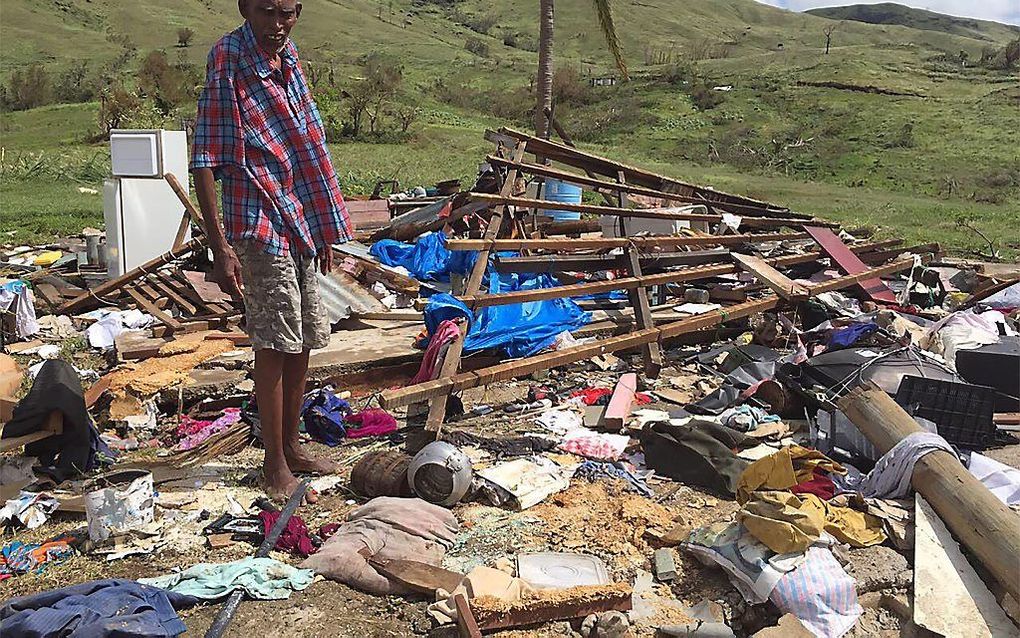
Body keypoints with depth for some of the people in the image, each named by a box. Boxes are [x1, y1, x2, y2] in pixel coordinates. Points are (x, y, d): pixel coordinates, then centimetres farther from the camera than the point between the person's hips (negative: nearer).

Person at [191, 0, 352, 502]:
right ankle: (275, 466, 10)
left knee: (302, 344, 13)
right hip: (263, 227, -8)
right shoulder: (229, 65, -13)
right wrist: (219, 247, -21)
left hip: (302, 225, 8)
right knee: (275, 346, -4)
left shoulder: (288, 57, 10)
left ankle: (292, 448, 27)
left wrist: (324, 232, 18)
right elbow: (205, 162, -15)